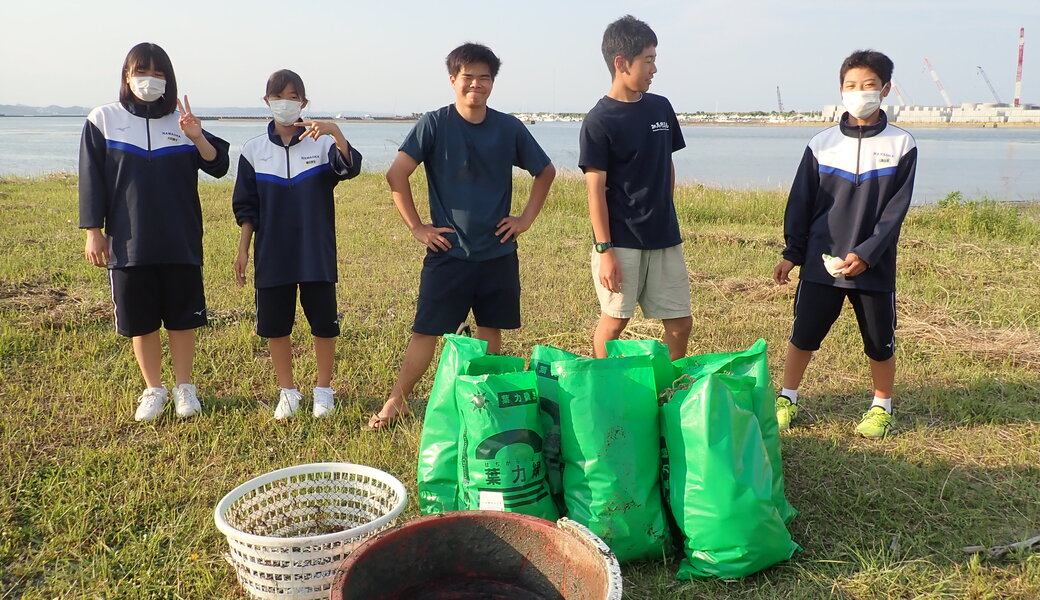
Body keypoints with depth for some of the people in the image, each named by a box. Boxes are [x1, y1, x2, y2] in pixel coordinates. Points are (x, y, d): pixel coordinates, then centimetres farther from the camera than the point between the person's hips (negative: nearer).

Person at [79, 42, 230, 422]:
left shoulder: (182, 121, 6)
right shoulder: (103, 120, 3)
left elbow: (218, 166, -3)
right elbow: (91, 180, 3)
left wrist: (196, 136, -20)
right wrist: (93, 231, -2)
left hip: (181, 242, 0)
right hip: (128, 243, 0)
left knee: (182, 317, 6)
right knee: (139, 320, 7)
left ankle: (184, 387, 20)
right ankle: (153, 389, 22)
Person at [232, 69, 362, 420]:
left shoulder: (322, 144, -1)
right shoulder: (254, 150, 5)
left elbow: (350, 167, -23)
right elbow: (246, 207, 9)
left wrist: (335, 132, -39)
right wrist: (243, 250, 4)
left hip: (317, 255, -2)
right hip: (272, 256, 2)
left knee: (324, 323, 5)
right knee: (274, 325, 7)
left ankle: (324, 389, 22)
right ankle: (288, 391, 23)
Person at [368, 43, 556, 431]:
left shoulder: (509, 129, 2)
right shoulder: (434, 125, -5)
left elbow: (545, 172, 14)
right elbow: (396, 175, -8)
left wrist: (527, 218, 7)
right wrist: (416, 227, -8)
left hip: (498, 253, 3)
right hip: (448, 252, -3)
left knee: (490, 330, 11)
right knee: (426, 332, -1)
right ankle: (396, 402, 10)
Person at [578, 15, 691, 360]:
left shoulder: (661, 108, 8)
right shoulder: (599, 122, -10)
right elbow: (595, 190, -11)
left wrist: (666, 219, 15)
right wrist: (604, 250, -14)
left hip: (664, 239, 6)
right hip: (621, 241, -5)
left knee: (680, 322, 7)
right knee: (614, 321, 3)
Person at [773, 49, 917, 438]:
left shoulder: (902, 146, -1)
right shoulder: (822, 144, 2)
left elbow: (895, 211, -6)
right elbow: (801, 203, 5)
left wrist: (865, 255, -15)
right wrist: (791, 254, 1)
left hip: (873, 266, -1)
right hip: (820, 264, 1)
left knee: (880, 342, 9)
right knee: (803, 335, 4)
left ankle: (881, 408, 28)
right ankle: (787, 400, 21)